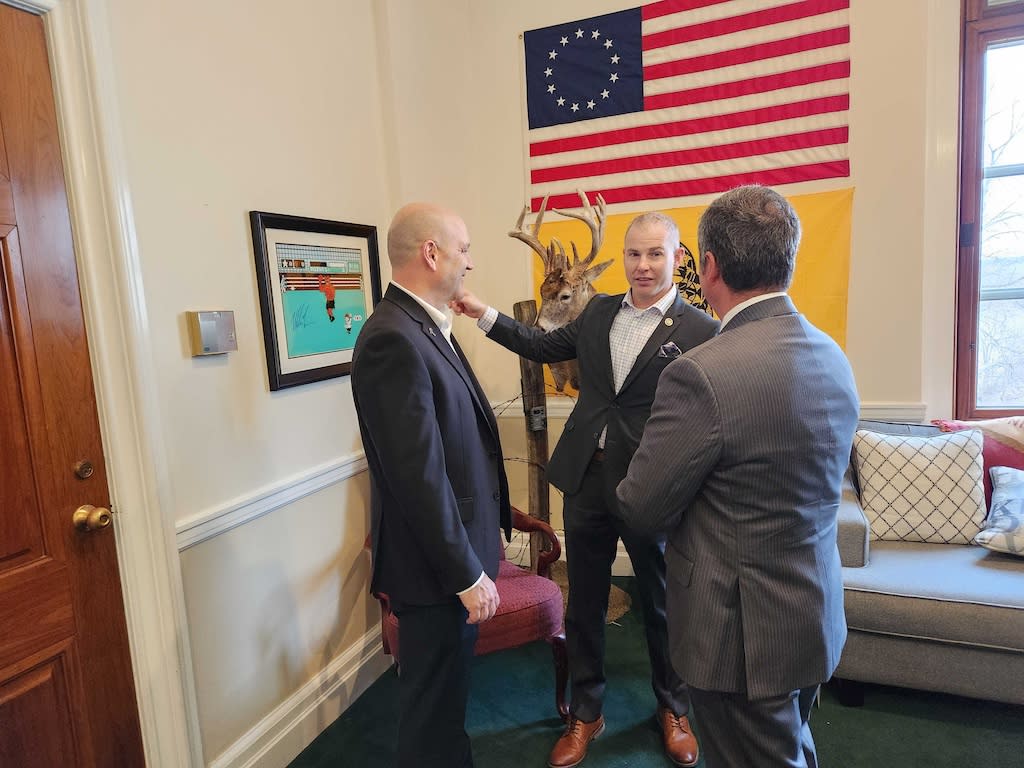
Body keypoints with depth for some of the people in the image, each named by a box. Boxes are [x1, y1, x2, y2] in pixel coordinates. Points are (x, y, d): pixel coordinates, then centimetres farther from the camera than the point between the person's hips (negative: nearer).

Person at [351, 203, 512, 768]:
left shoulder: (425, 327, 7)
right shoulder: (393, 340, -24)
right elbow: (419, 476, -26)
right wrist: (467, 574, -19)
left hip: (456, 549, 9)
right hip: (437, 563, -9)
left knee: (447, 687, 26)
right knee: (434, 700, 12)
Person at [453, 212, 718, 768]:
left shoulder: (699, 331, -9)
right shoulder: (599, 311, 5)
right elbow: (545, 347, 15)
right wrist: (484, 315, 9)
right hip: (585, 478, 4)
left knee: (660, 603, 17)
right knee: (584, 603, 16)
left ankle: (673, 710, 42)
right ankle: (585, 714, 37)